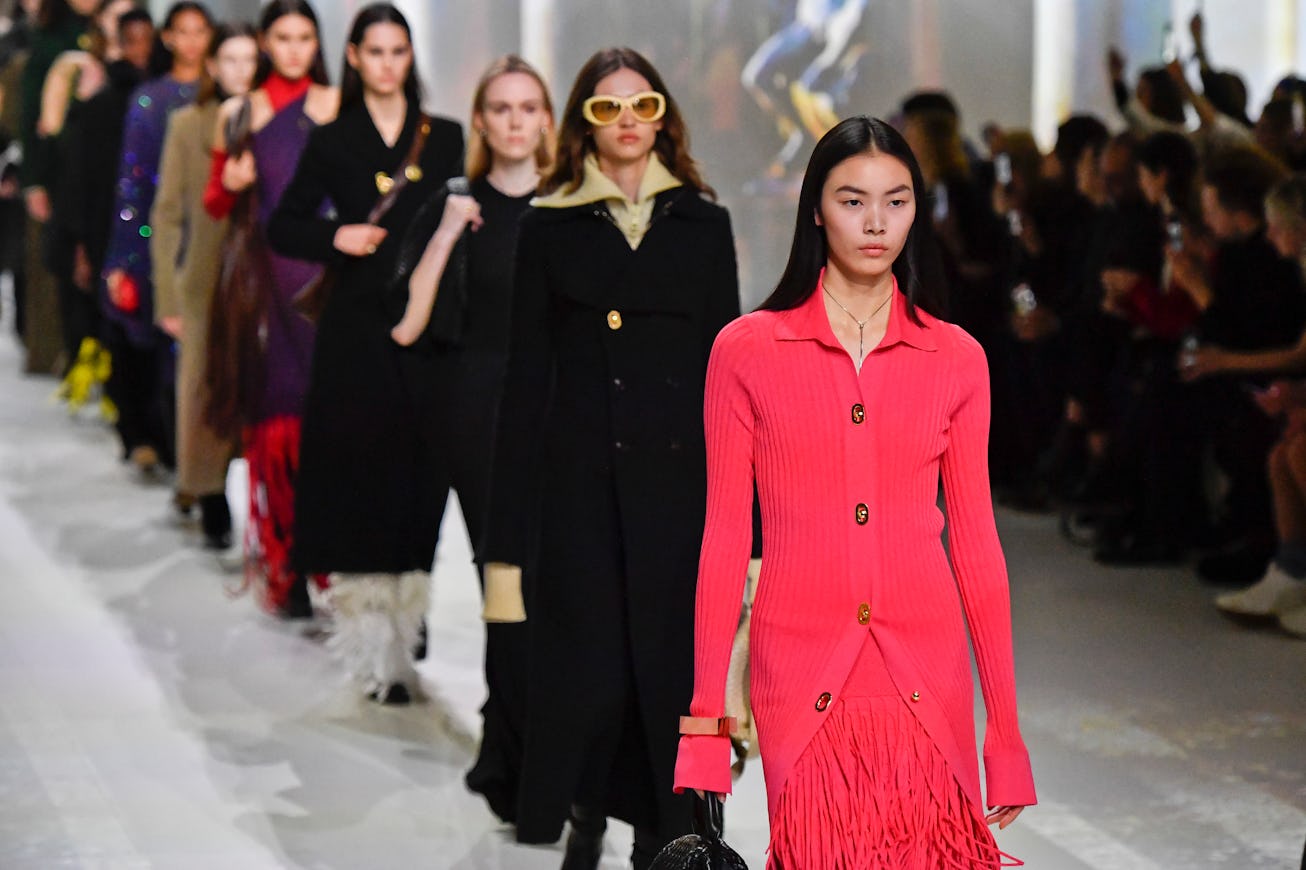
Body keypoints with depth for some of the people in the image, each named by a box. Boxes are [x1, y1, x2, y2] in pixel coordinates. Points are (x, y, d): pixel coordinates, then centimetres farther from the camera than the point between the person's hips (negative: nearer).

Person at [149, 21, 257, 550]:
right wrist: (167, 297, 1)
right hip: (208, 282, 0)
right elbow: (167, 214, 6)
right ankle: (214, 509, 12)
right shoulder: (188, 125, 4)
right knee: (207, 391, 1)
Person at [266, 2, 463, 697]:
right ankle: (373, 647, 0)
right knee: (360, 472, -4)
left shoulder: (445, 138, 10)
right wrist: (336, 238, -6)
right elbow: (282, 228, 10)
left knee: (418, 476, -1)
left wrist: (462, 221, -10)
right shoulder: (333, 143, 7)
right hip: (358, 329, -1)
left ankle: (401, 636, 8)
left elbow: (468, 222, 12)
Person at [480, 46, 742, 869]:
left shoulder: (702, 224, 9)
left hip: (677, 478, 1)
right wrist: (510, 531, -2)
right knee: (586, 668, -2)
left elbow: (724, 367, 8)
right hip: (581, 482, -1)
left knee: (670, 662, 1)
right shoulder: (549, 228, 5)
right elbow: (527, 376, 3)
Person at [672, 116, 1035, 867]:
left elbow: (976, 544, 7)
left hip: (926, 680, 1)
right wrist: (705, 725, -2)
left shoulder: (956, 360, 6)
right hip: (800, 678, -1)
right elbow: (725, 539, 2)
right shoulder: (746, 350, 1)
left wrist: (1006, 734, 4)